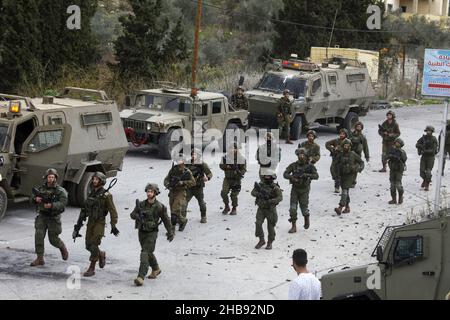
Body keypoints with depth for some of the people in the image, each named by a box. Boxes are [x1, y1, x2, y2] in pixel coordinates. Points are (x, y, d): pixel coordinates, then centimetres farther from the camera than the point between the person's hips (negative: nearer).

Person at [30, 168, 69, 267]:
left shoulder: (60, 190, -9)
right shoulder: (41, 188, 5)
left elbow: (63, 203, -20)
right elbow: (32, 198, 13)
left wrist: (51, 205, -35)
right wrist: (36, 199, -11)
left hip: (53, 218, -3)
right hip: (41, 216, 3)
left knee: (53, 239, 5)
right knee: (39, 236, -11)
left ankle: (63, 248, 38)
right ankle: (40, 259, -7)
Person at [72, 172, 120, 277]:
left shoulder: (106, 195, -12)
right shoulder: (91, 194, 9)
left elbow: (113, 211, -11)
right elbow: (85, 209, 16)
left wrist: (113, 226, -14)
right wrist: (79, 223, 15)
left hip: (100, 223, -7)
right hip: (90, 222, 7)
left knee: (93, 246, -11)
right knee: (88, 246, 8)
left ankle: (91, 269, -3)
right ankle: (101, 254, 36)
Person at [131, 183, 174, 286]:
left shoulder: (159, 207, -9)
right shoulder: (141, 204, -1)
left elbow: (166, 220, 1)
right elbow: (132, 214, 2)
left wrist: (170, 232, 8)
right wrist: (137, 216, -22)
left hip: (152, 233, -5)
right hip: (141, 232, 5)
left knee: (145, 253, -17)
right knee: (148, 252, 21)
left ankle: (141, 276, -22)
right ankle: (156, 269, 44)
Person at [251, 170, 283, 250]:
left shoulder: (275, 188, -11)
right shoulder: (261, 185, 0)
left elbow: (280, 198, -19)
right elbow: (253, 192, -4)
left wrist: (271, 201, -33)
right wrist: (259, 194, -25)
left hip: (270, 210, -3)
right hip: (261, 208, 3)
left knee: (270, 227, 3)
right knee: (258, 223, -10)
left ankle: (270, 242, 21)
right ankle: (261, 240, 5)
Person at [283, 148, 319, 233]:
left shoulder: (310, 166, -7)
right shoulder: (293, 165, -2)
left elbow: (316, 176, -16)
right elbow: (285, 174, -5)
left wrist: (307, 175, -32)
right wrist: (292, 177, -23)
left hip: (304, 190, -2)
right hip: (295, 189, 2)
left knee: (304, 208, 2)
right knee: (293, 208, -6)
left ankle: (306, 219, 34)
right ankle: (294, 227, 0)